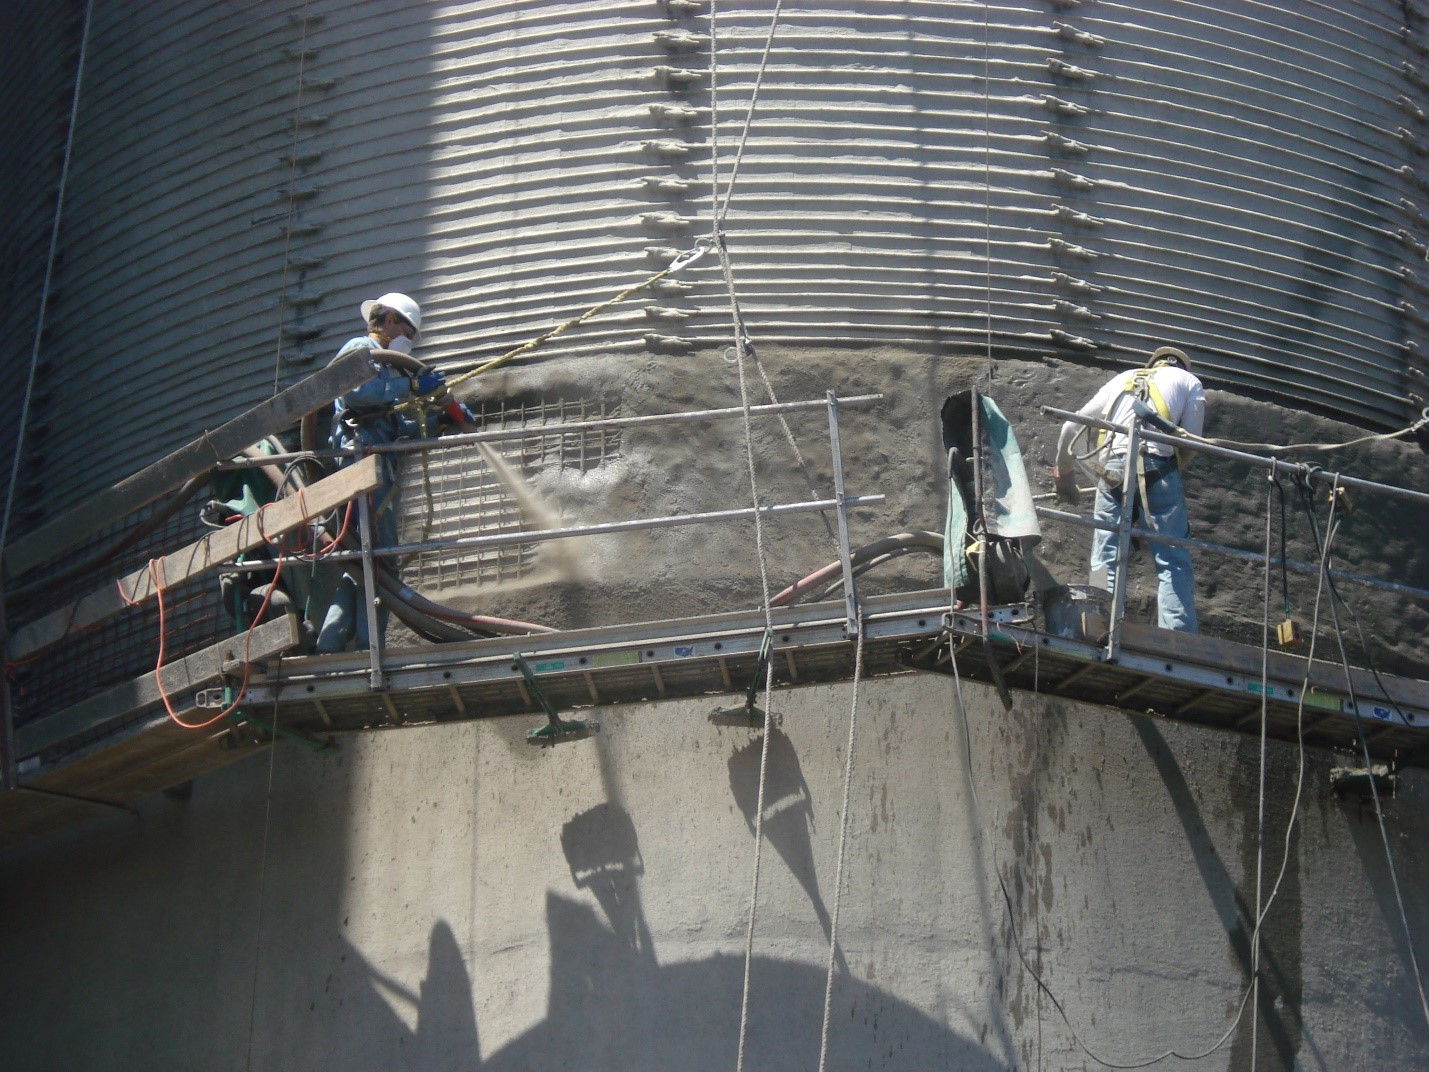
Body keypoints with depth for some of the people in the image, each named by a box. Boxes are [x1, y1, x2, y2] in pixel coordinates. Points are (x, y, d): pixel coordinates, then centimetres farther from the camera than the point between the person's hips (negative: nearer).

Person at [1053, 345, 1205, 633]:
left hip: (1111, 469, 3)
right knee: (1173, 561, -3)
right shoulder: (1189, 381, 20)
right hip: (1156, 467, -3)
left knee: (1105, 559, 7)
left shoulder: (1122, 380, 28)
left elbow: (1071, 427, 26)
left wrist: (1064, 474, 37)